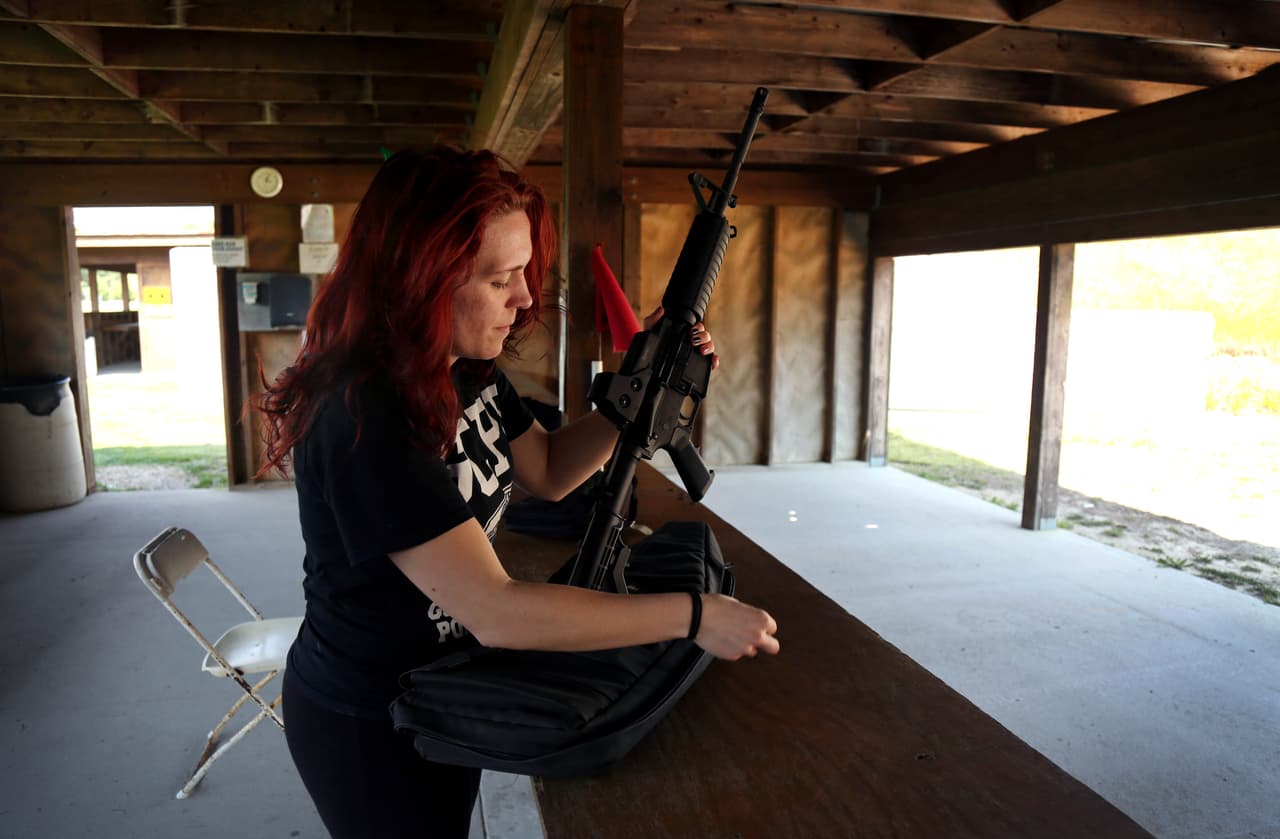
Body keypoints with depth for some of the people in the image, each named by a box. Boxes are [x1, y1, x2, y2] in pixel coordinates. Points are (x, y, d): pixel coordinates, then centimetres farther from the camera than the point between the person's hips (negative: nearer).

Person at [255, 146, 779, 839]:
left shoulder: (467, 370, -6)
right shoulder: (363, 418, -33)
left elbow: (547, 472, 6)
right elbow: (494, 611, -35)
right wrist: (694, 615, -31)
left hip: (446, 694, 8)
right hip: (365, 727, -8)